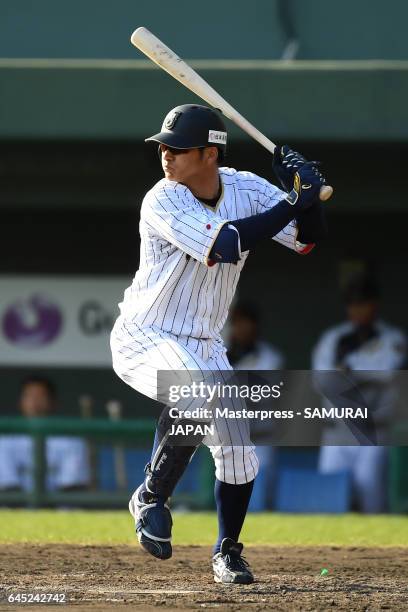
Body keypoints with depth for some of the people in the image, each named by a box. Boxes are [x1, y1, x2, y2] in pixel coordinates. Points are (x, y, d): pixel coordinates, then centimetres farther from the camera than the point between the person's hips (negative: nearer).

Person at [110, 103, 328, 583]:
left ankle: (227, 552, 24)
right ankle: (151, 498, -14)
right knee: (198, 394, -34)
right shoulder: (162, 202, -22)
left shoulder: (245, 189, -3)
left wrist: (307, 192, -23)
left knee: (237, 449, 2)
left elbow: (308, 239, -3)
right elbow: (225, 244, -34)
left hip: (203, 344, 6)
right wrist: (292, 201, -30)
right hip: (143, 339, -6)